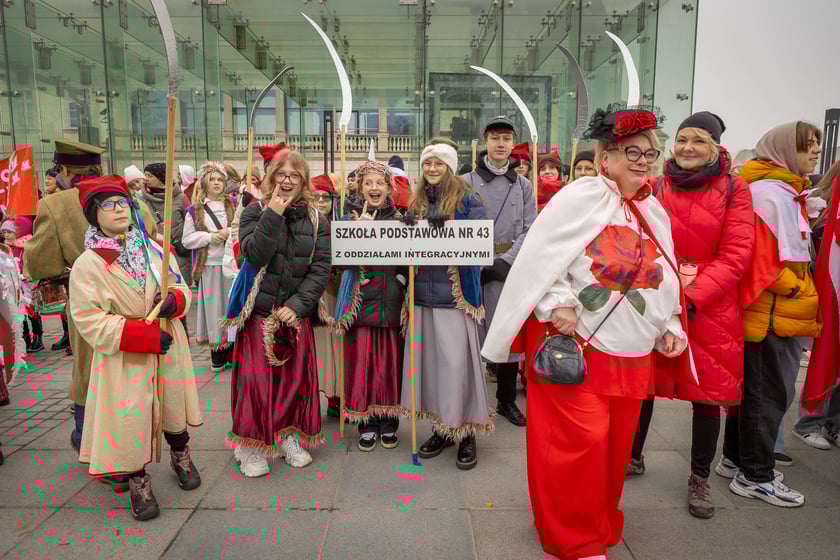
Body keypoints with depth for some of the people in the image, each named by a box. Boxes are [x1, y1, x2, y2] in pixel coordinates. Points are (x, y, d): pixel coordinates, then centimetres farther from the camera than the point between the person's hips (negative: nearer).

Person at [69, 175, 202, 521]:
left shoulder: (152, 249, 2)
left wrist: (174, 301, -16)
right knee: (129, 418, 0)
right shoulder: (88, 264, -11)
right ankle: (138, 482, 24)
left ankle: (180, 456, 42)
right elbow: (88, 320, -15)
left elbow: (180, 285, 10)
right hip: (125, 356, -4)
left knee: (174, 404, 15)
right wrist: (145, 335, -21)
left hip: (168, 346, 4)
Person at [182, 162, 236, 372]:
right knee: (213, 306, 3)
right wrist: (210, 237, -11)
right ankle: (216, 354, 13)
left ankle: (232, 348, 14)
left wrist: (231, 233, -13)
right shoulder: (194, 210, 5)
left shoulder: (232, 205, 7)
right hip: (209, 266, 0)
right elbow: (186, 239, 2)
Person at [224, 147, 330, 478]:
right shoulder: (255, 212, -1)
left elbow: (321, 270, -3)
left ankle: (289, 438, 27)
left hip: (296, 312, 2)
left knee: (295, 377, 9)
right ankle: (251, 447, 15)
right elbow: (255, 255, -17)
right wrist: (274, 214, -19)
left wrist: (297, 304, -13)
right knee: (257, 379, -1)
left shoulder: (316, 221, 3)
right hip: (258, 312, -2)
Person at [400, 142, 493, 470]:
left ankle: (466, 433, 12)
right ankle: (443, 427, 24)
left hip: (456, 294, -5)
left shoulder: (468, 200, -1)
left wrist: (446, 229, -23)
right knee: (429, 361, 9)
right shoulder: (416, 203, 15)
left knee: (457, 363, -4)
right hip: (423, 294, 5)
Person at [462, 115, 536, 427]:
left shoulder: (523, 186, 10)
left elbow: (529, 230, 3)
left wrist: (506, 262, -10)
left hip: (508, 269, 2)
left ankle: (507, 400, 20)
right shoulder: (467, 182, 3)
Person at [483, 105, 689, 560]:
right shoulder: (582, 196, -10)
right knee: (582, 440, -5)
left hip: (634, 356, 7)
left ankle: (601, 521, 38)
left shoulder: (655, 212, 13)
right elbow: (538, 255, -15)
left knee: (615, 443, 14)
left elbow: (664, 280, 20)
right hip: (577, 346, -7)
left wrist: (670, 328, 12)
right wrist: (558, 304, -19)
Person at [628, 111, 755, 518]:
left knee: (708, 394, 8)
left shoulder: (734, 190, -2)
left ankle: (700, 479, 27)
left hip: (711, 310, -1)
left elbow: (735, 255, -8)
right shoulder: (654, 188, 3)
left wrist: (692, 296, -18)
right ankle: (633, 456, 34)